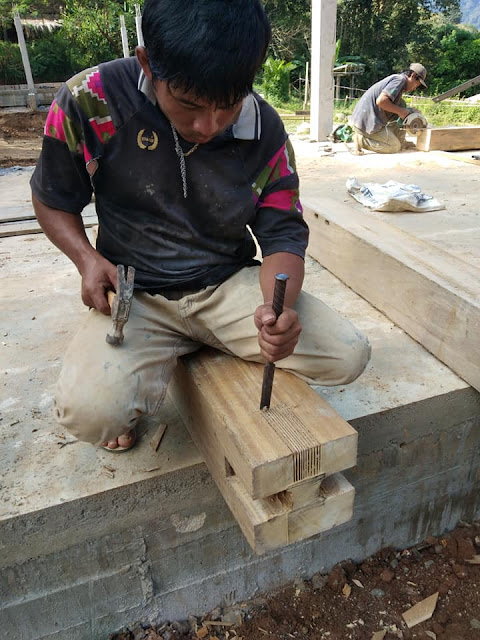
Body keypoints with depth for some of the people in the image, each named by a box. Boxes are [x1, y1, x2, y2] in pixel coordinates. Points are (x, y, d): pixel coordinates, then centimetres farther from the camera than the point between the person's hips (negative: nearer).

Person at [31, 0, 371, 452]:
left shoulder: (265, 131, -7)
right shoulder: (91, 101, -12)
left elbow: (283, 233, -4)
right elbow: (52, 198, 4)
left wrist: (279, 306, -26)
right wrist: (86, 257, -15)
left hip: (232, 284, 3)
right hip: (137, 295, -2)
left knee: (348, 357, -12)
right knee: (89, 411, -30)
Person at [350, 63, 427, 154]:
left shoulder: (394, 79, 24)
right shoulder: (400, 79, -7)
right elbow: (381, 100, -23)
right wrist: (400, 111, -12)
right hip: (366, 122, -10)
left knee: (401, 104, 16)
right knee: (395, 147, -5)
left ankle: (401, 142, 12)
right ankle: (361, 140, -9)